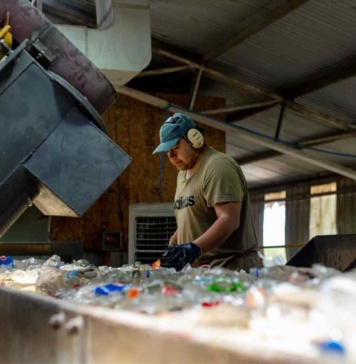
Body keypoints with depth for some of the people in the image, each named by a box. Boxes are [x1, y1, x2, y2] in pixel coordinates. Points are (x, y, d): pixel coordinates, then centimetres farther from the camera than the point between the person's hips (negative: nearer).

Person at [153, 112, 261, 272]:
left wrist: (195, 248, -33)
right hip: (200, 270, 8)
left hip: (231, 269, -8)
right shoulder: (183, 173, 18)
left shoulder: (218, 166, -13)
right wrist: (172, 246, 14)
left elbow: (229, 220, -23)